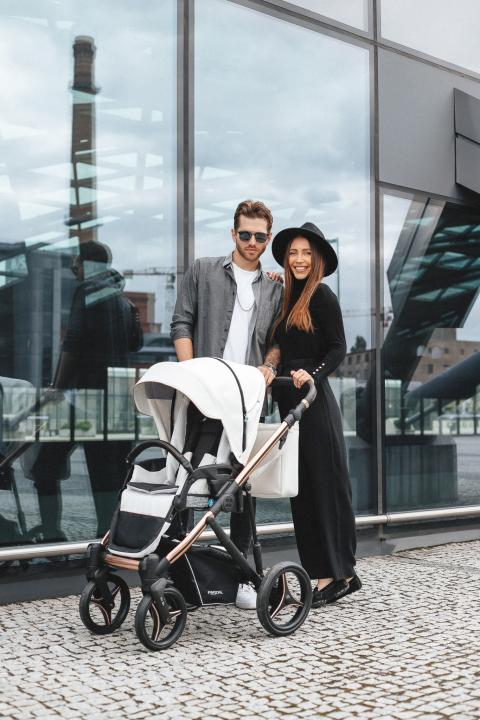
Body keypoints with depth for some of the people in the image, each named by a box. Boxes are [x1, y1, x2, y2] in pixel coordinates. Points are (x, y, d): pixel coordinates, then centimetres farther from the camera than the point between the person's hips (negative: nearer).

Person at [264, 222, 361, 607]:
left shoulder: (323, 296, -7)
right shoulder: (290, 298, 17)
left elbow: (338, 348, -13)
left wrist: (312, 373, -27)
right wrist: (271, 364, 6)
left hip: (314, 401, -8)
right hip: (292, 401, 9)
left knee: (324, 484, -4)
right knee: (304, 488, 9)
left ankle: (339, 573, 3)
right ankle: (327, 574, 15)